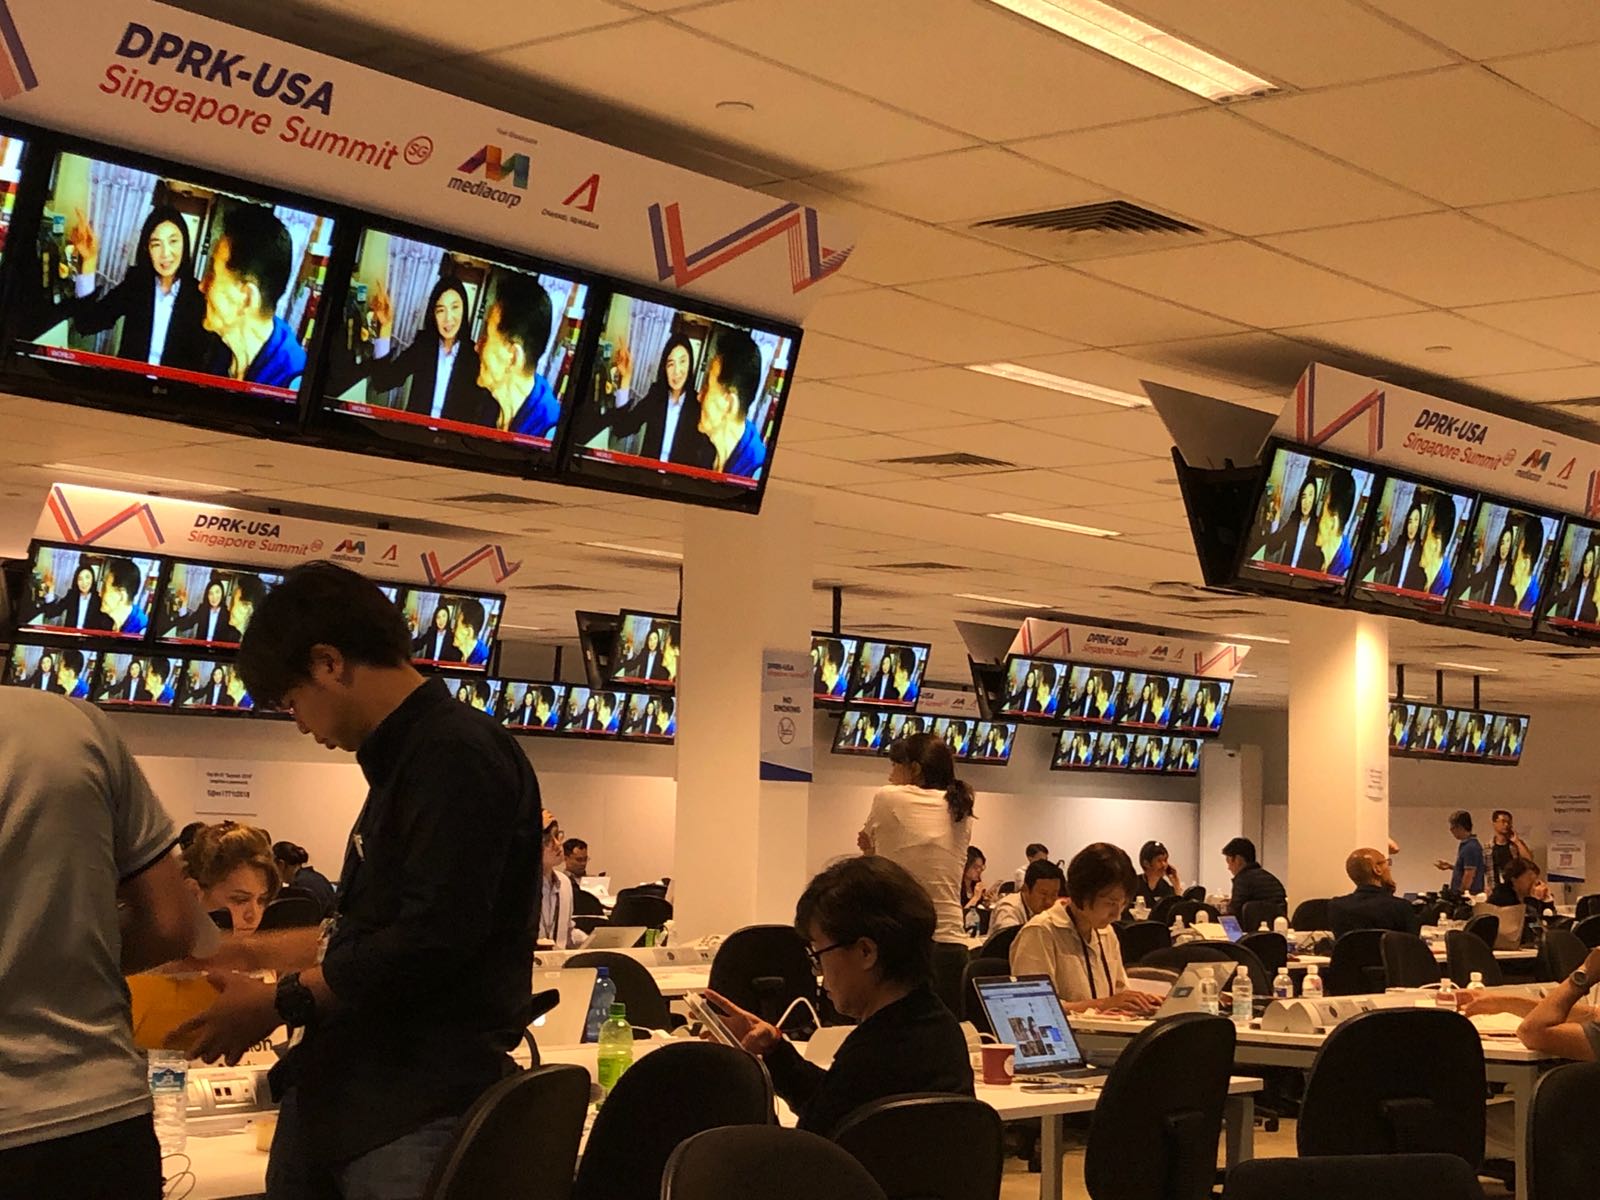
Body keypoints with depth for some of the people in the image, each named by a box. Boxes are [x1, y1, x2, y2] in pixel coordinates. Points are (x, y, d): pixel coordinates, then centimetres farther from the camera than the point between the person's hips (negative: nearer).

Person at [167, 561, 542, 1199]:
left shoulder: (460, 755, -14)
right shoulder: (402, 759, 19)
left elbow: (431, 940, -21)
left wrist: (280, 1004, -12)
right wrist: (256, 952, 30)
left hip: (415, 1111, -9)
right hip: (332, 1095, 9)